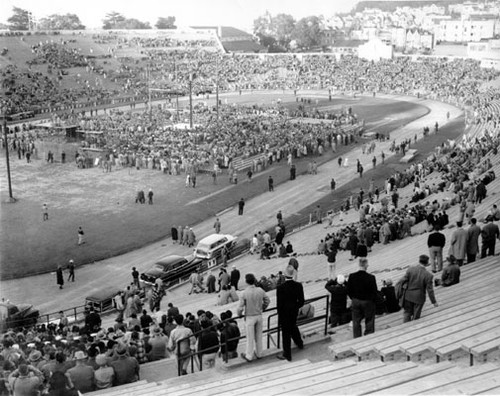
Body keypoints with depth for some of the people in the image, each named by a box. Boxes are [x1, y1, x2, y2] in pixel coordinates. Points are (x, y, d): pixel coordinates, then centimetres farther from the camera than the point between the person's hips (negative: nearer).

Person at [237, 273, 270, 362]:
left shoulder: (244, 293, -20)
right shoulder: (260, 290, -9)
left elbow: (240, 307, -16)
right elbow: (267, 300, 5)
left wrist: (239, 314, 4)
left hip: (250, 317, -4)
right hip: (259, 316, 4)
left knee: (250, 337, 9)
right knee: (259, 336, 19)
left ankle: (249, 356, 21)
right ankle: (259, 353, 32)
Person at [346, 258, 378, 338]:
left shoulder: (352, 276, -11)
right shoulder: (371, 277, -21)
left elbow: (349, 291, -3)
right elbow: (374, 292, -15)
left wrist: (354, 299, 12)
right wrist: (373, 301, 3)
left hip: (355, 302, 3)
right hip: (368, 302, -3)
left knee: (356, 323, 15)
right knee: (369, 322, 12)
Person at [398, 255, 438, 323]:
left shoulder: (411, 269, -14)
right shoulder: (428, 275, -18)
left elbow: (402, 280, -10)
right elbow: (430, 290, -12)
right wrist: (434, 301, 0)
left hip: (408, 296, 2)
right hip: (419, 297, -2)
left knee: (407, 312, 22)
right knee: (416, 316, 15)